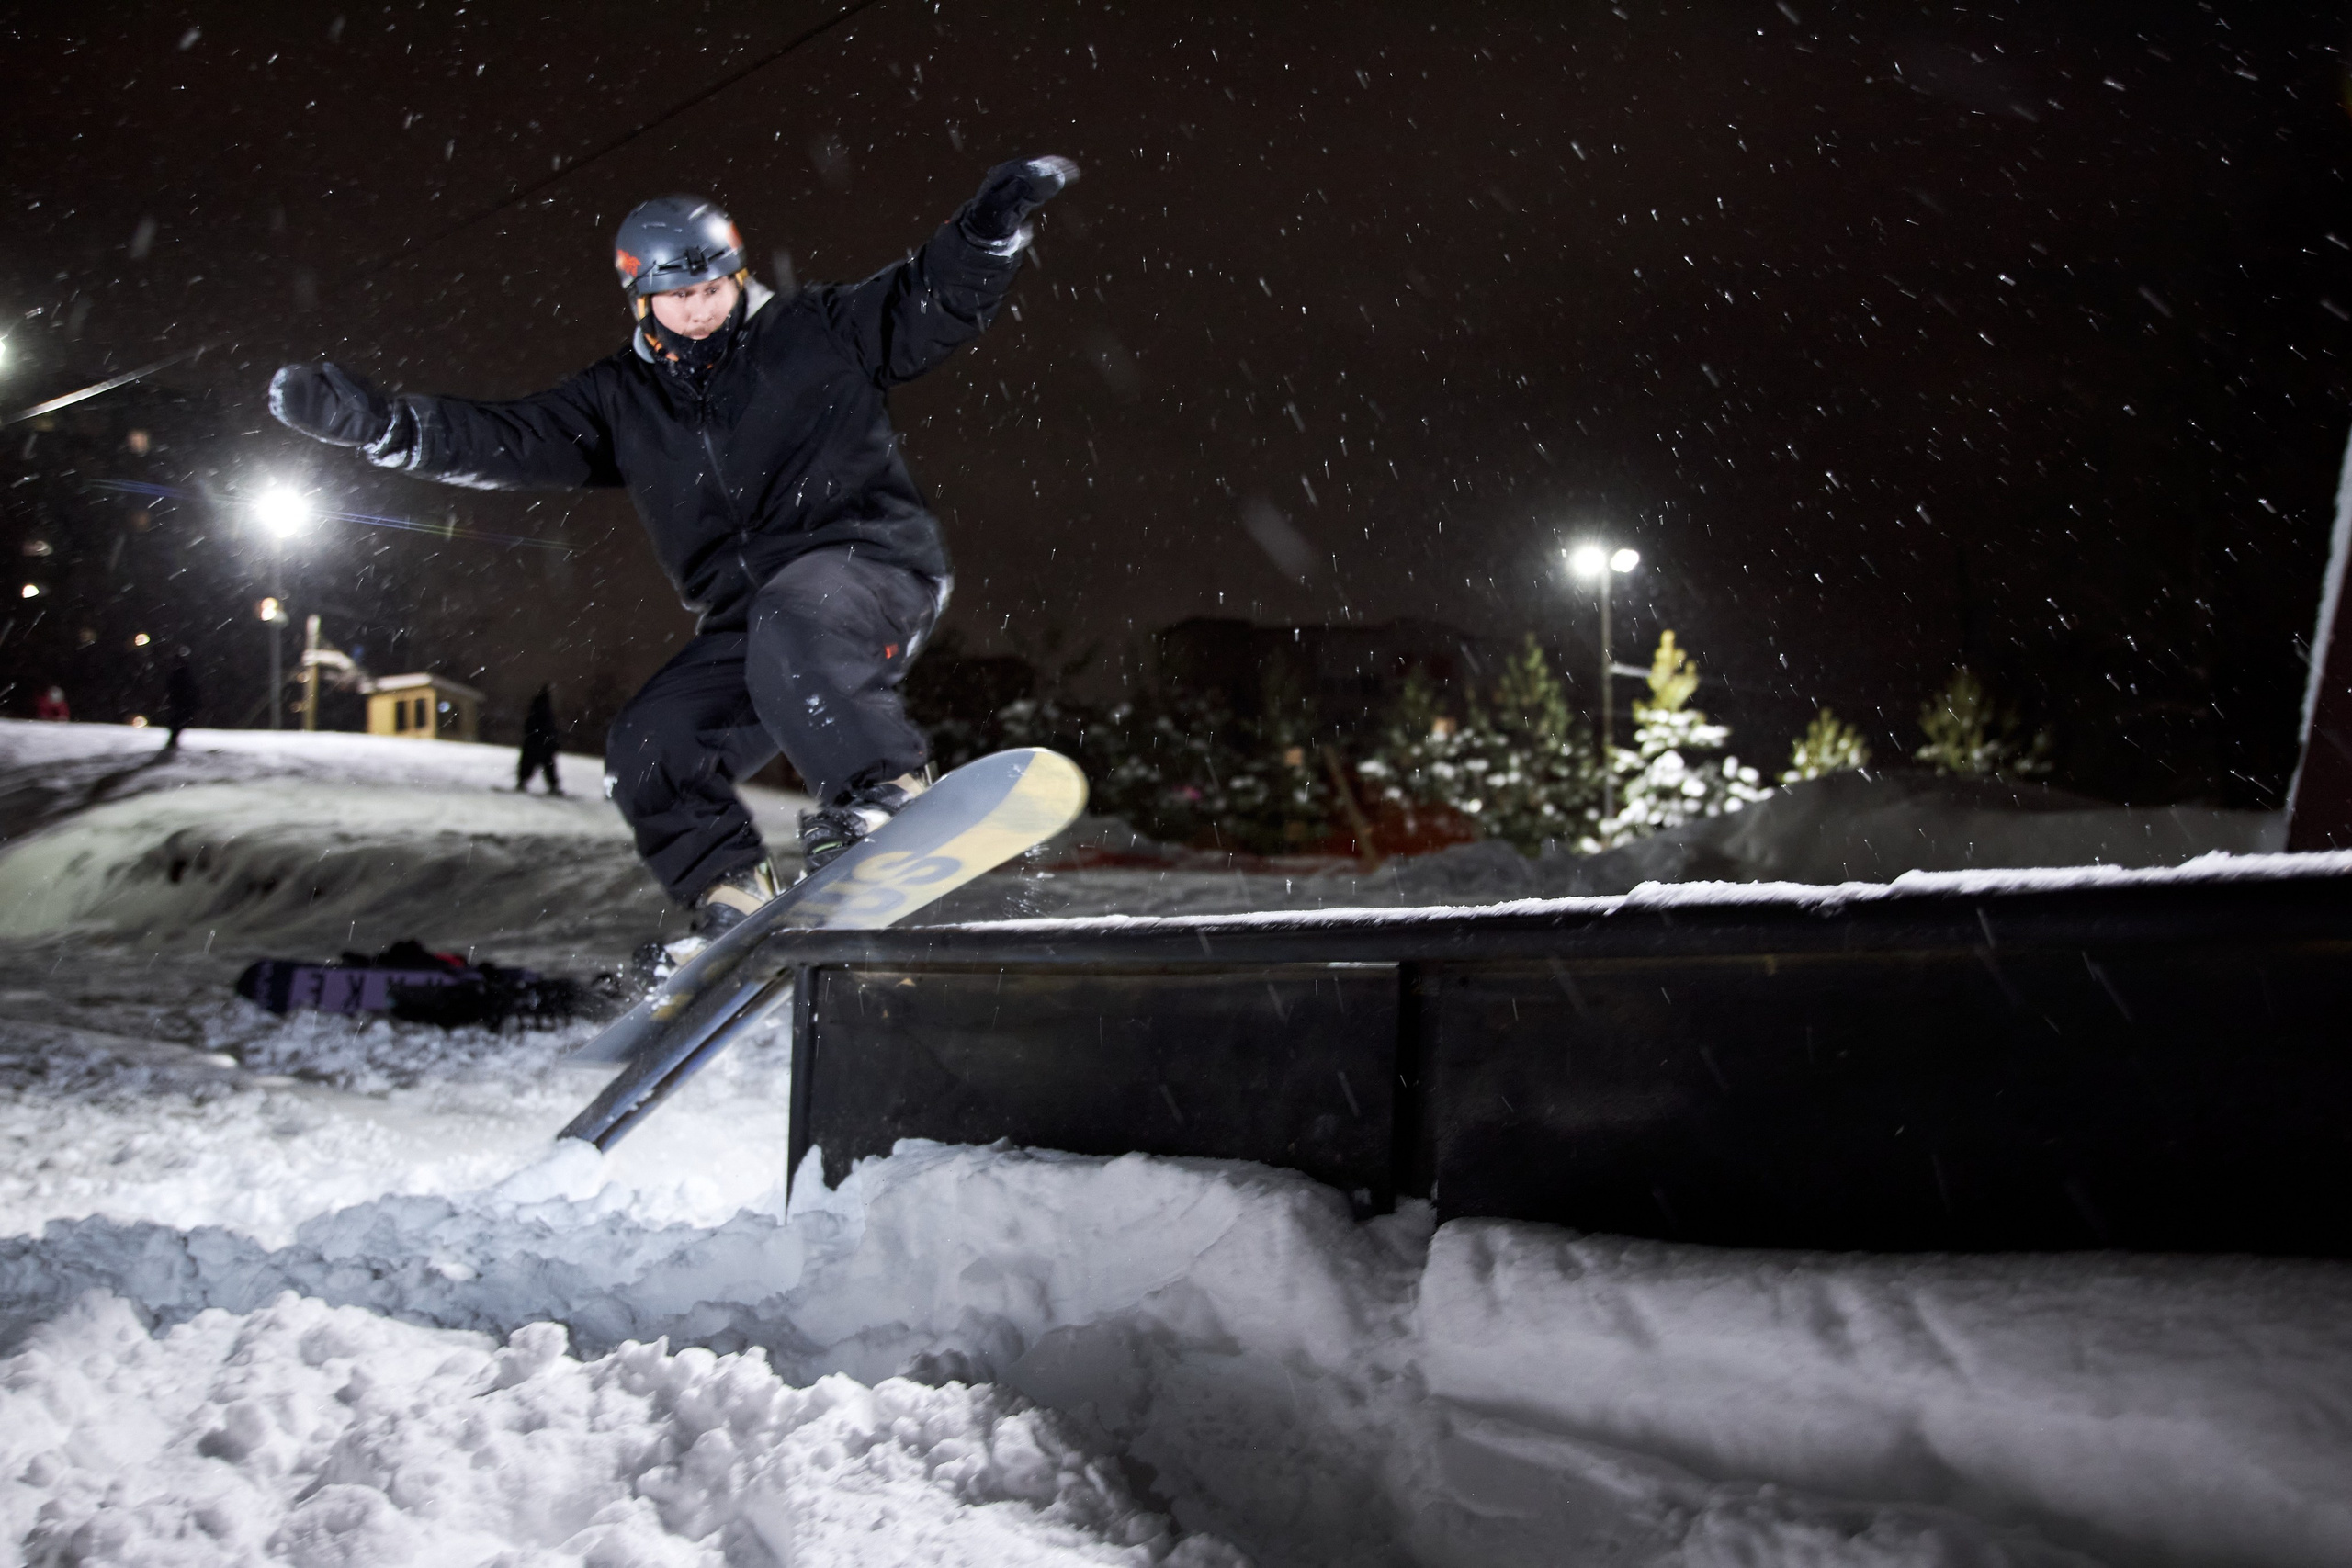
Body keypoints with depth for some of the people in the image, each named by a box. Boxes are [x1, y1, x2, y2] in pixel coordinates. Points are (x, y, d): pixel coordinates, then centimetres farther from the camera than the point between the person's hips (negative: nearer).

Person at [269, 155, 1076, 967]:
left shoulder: (816, 331, 6)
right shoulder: (621, 401, 14)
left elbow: (930, 300, 5)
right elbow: (503, 440, 9)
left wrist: (993, 221, -12)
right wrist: (368, 420, -2)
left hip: (871, 566, -5)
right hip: (748, 618, 6)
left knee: (791, 629, -39)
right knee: (647, 748, -4)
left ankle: (882, 795, -35)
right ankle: (734, 902, 6)